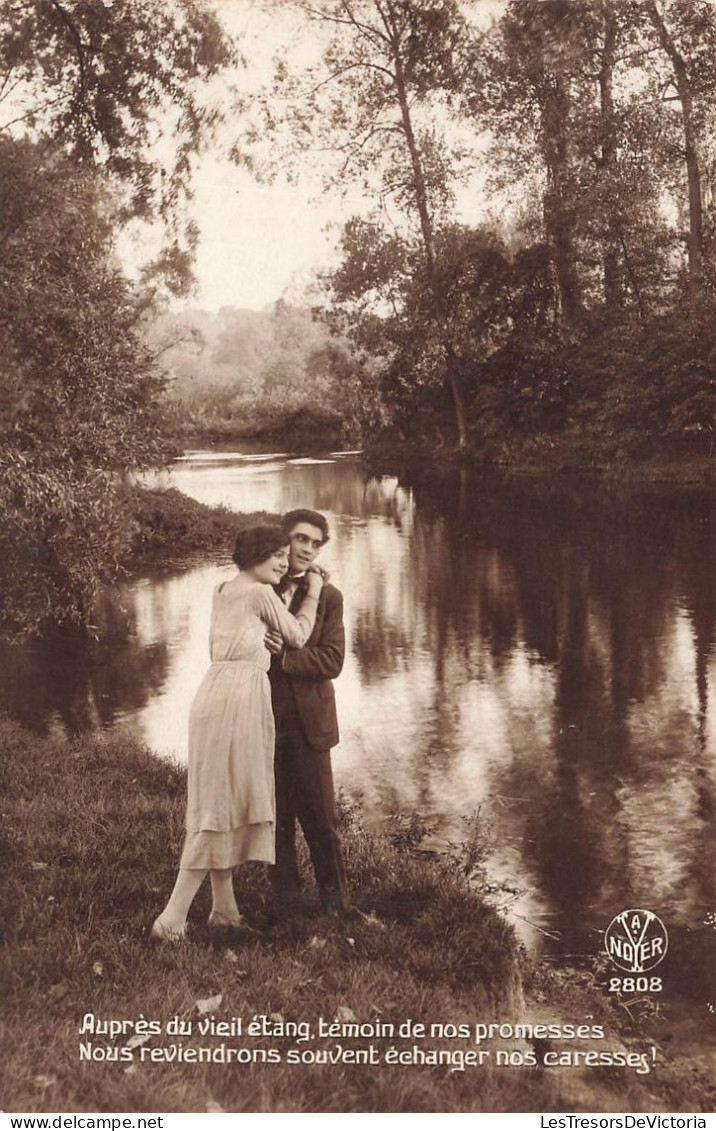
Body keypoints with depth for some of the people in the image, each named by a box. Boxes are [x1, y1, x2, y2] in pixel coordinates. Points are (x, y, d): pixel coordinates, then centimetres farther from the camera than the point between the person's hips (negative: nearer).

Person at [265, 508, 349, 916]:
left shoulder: (327, 596, 2)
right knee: (276, 817, 9)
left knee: (320, 817, 5)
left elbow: (332, 661, -7)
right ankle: (285, 900, 22)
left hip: (308, 722, -1)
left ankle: (336, 902, 22)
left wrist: (285, 656, -19)